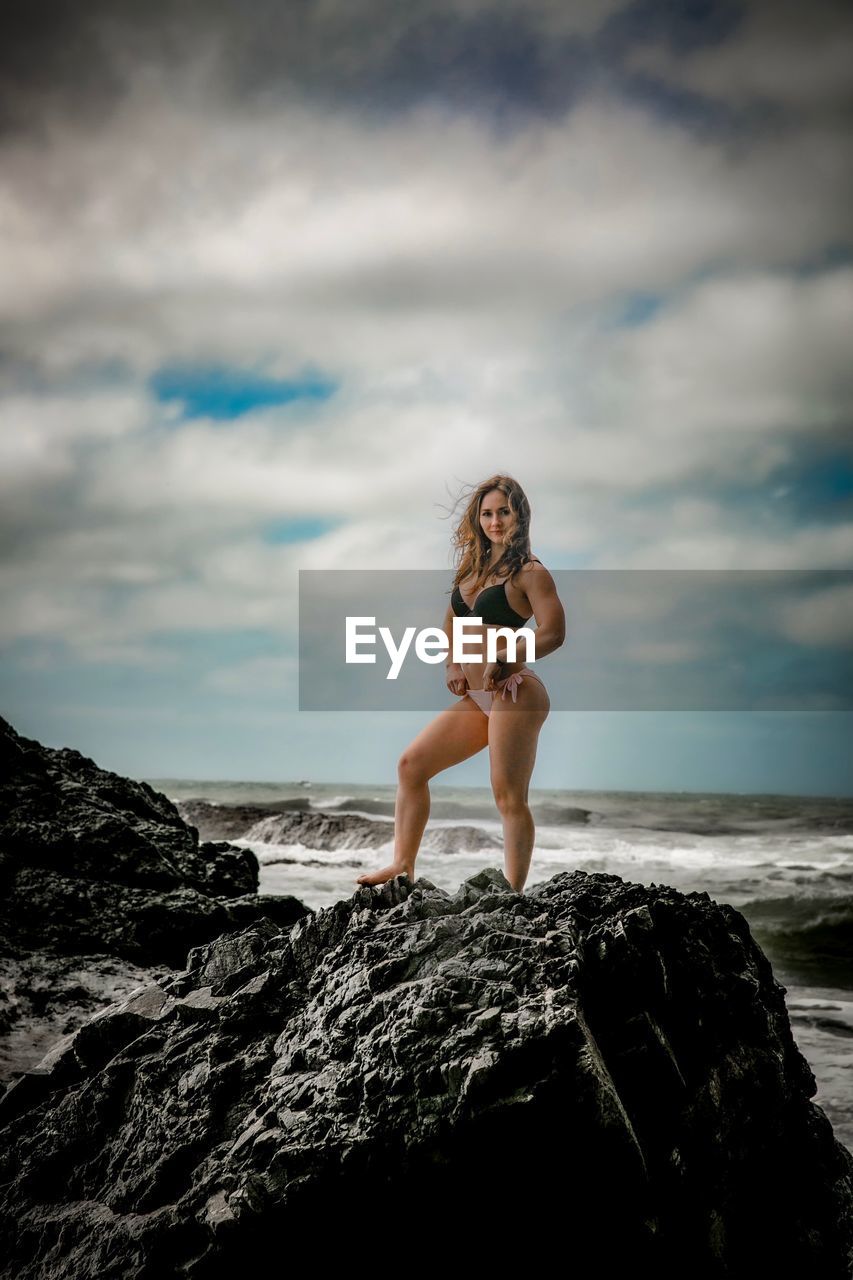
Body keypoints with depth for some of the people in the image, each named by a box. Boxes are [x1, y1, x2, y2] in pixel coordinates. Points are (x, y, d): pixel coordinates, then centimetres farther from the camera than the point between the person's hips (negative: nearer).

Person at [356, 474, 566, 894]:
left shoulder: (529, 572, -5)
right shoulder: (474, 566, 16)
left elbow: (553, 632, -15)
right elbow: (452, 617, 30)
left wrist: (504, 660, -21)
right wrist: (451, 664, 15)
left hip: (514, 693, -9)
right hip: (475, 698, 9)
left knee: (509, 798, -9)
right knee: (411, 764, 8)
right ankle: (402, 866, 15)